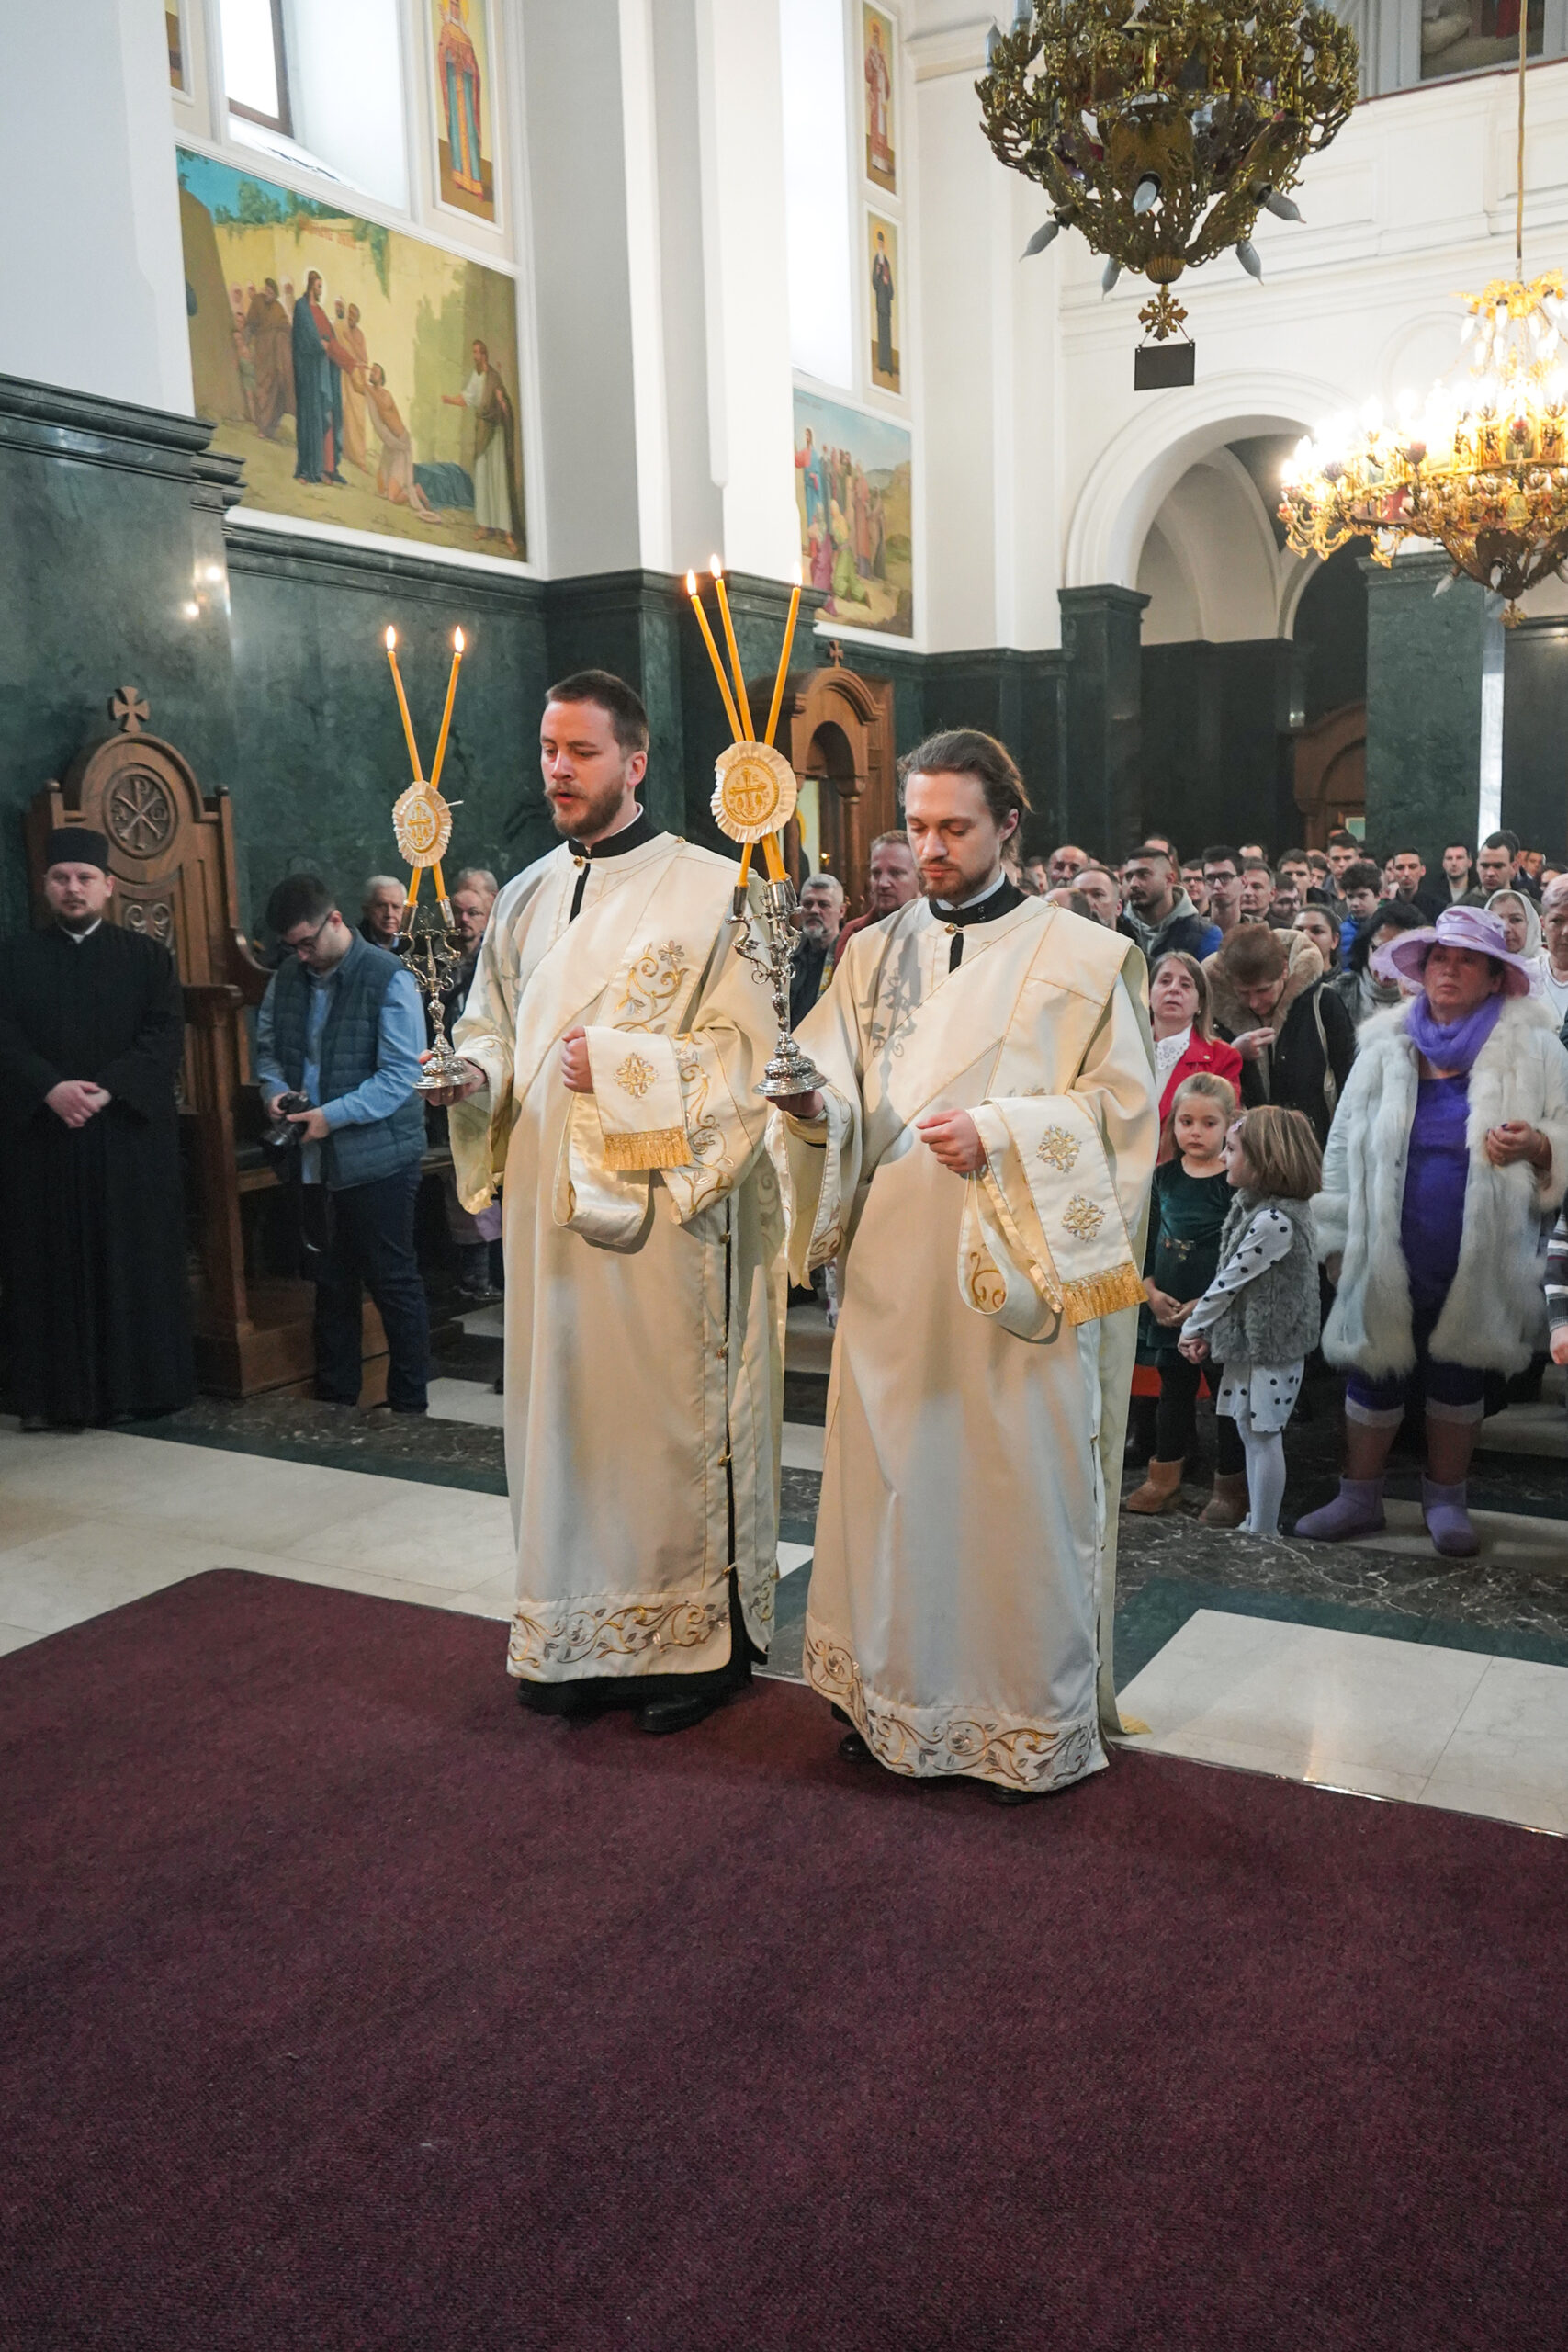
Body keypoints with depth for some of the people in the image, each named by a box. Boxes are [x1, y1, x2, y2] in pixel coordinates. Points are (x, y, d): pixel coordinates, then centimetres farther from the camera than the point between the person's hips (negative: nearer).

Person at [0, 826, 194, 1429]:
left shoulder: (147, 956, 7)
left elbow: (167, 1035, -4)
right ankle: (51, 1393, 9)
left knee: (133, 1260, 2)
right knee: (51, 1262, 3)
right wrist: (50, 1089, -18)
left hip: (130, 1136, 0)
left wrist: (107, 1090, -17)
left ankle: (132, 1384, 11)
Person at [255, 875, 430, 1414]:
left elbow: (401, 1074, -16)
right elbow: (268, 1048, 18)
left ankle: (410, 1405, 11)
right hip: (314, 1160, 6)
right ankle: (334, 1400, 27)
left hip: (378, 1157, -6)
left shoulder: (388, 979, -11)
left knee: (392, 1281, 1)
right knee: (332, 1283, 15)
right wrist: (274, 1089, -5)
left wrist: (332, 1116, -22)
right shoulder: (286, 979, 8)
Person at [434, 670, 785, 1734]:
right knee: (564, 1402, 9)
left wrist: (621, 1067, -18)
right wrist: (475, 1071, -2)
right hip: (549, 1202, 6)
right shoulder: (526, 898, 15)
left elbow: (746, 1049, -9)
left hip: (662, 1206, -5)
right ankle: (577, 1635, 22)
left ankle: (698, 1634, 15)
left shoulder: (709, 889, -4)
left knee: (669, 1413, 0)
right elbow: (495, 1029, 20)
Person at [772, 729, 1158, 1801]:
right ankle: (895, 1690, 26)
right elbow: (837, 1100, 5)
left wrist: (998, 1133, -17)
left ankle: (1034, 1720, 18)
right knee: (893, 1478, 9)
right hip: (894, 1270, 4)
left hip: (1020, 1273, -3)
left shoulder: (1082, 957, 0)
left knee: (1021, 1487, 2)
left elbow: (1121, 1111, -4)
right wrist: (813, 1106, -18)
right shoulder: (874, 954, 12)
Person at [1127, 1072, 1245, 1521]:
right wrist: (1151, 1291, -3)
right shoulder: (1164, 1176, 4)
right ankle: (1164, 1475, 28)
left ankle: (1230, 1485, 18)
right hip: (1167, 1309, 5)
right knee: (1174, 1387, 16)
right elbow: (1148, 1237, 8)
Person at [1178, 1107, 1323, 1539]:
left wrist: (1192, 1328, -6)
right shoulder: (1255, 1206, 7)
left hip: (1270, 1348, -9)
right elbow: (1231, 1278, 9)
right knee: (1250, 1434, 16)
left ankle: (1262, 1533, 11)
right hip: (1250, 1341, 9)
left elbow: (1230, 1280, -17)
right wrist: (1206, 1332, 5)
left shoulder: (1274, 1221, -23)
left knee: (1264, 1437, 1)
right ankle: (1255, 1524, 28)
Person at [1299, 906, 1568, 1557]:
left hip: (1480, 1261, -1)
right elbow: (1344, 1146, 5)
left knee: (1458, 1380, 14)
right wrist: (1337, 1239, 3)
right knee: (1375, 1375, 9)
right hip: (1388, 1259, 1)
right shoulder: (1385, 1046, 4)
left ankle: (1445, 1498, 32)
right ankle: (1359, 1497, 26)